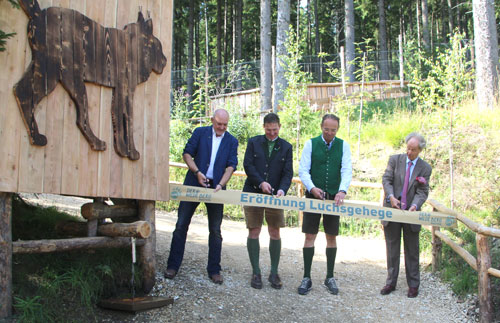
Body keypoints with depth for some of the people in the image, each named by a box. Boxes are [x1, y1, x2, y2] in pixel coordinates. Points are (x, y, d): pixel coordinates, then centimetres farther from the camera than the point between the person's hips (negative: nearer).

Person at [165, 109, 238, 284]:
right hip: (194, 184, -1)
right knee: (181, 225, 1)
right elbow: (187, 153, 2)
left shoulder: (232, 141, 7)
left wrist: (221, 184, -15)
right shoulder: (200, 132, 4)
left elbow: (231, 166, -1)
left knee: (215, 230, 3)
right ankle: (173, 266, 10)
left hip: (215, 187, 1)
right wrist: (197, 172, -12)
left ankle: (214, 270, 12)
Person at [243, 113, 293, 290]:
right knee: (253, 232, 1)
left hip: (275, 196, 1)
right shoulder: (254, 142, 5)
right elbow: (248, 165, -4)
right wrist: (261, 182, -16)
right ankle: (256, 273, 10)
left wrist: (282, 189, -18)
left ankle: (274, 273, 14)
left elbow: (288, 172, 0)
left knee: (275, 234, 3)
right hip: (253, 193, -1)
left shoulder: (286, 147, 6)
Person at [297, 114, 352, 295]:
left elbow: (347, 170, -6)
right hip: (313, 196, -1)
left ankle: (330, 278, 18)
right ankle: (307, 278, 7)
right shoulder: (311, 144, 1)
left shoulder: (343, 146, 4)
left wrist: (342, 190, -23)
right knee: (310, 236, -1)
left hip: (334, 198, 1)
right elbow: (303, 170, -4)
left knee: (332, 238, 7)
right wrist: (312, 188, -21)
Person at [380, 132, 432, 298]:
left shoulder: (425, 168, 0)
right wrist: (391, 196, -22)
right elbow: (386, 179, -5)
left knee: (412, 250, 7)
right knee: (392, 249, 9)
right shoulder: (395, 160, 1)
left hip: (411, 212, -1)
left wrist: (415, 206, -24)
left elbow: (422, 191, -5)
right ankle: (391, 282, 18)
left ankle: (413, 285, 17)